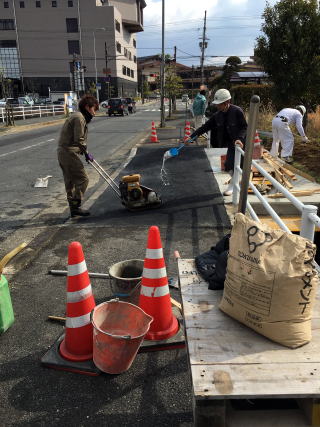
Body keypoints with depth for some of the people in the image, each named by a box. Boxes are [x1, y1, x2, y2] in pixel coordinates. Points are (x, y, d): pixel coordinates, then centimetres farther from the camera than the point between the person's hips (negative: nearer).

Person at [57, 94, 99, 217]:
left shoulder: (76, 116, 21)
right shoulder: (79, 118, -12)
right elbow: (79, 140, -18)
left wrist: (84, 152, 16)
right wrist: (86, 153, -7)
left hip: (63, 152, 11)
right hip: (69, 153, -11)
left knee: (70, 182, 14)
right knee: (82, 179, -6)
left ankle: (73, 209, 21)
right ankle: (75, 206, -3)